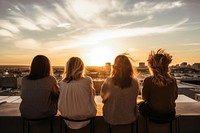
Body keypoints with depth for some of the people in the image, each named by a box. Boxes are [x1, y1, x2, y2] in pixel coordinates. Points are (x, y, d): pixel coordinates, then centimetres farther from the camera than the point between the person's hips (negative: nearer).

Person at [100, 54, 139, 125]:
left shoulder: (108, 82, -25)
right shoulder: (134, 83, -20)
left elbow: (103, 96, -4)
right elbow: (134, 99, 1)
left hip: (111, 120, -1)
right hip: (130, 119, 2)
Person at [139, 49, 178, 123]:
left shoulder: (148, 81, -20)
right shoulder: (173, 81, -9)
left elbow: (144, 98, -6)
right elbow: (175, 97, 7)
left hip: (154, 115, -4)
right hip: (170, 115, 4)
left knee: (142, 105, 22)